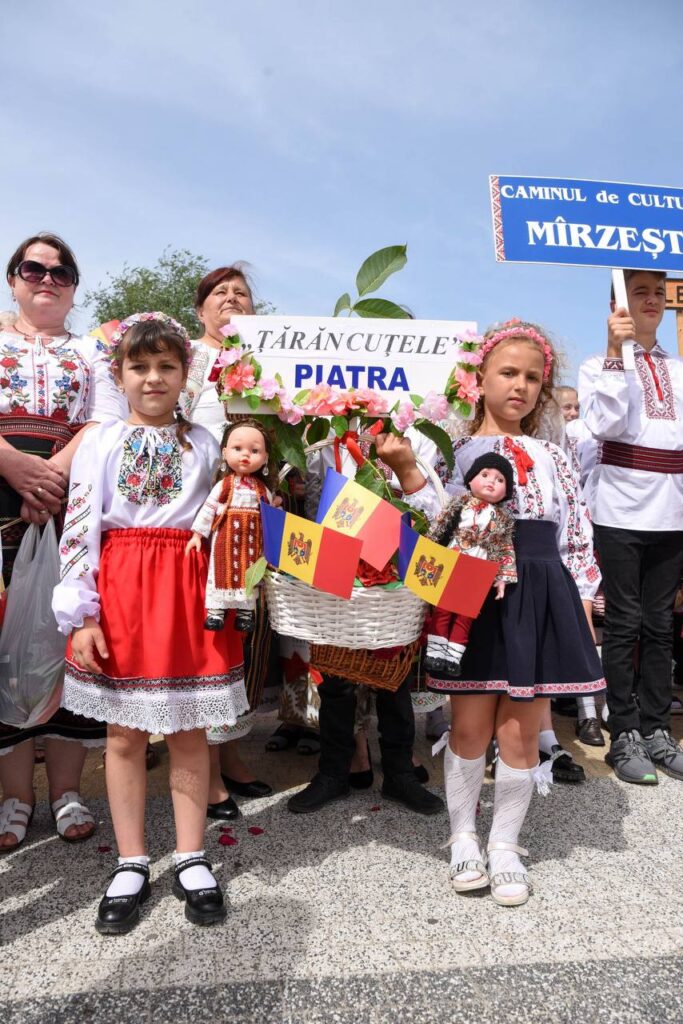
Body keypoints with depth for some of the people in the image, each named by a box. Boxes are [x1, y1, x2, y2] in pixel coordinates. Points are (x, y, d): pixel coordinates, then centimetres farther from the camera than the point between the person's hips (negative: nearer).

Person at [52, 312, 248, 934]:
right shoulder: (101, 444, 3)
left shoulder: (204, 444, 6)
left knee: (189, 733, 8)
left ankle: (192, 860, 24)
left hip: (189, 593, 1)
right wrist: (79, 614, -8)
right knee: (124, 735, 9)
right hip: (120, 592, 0)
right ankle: (132, 865, 25)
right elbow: (78, 529, -2)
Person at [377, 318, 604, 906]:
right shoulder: (455, 449, 2)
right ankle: (464, 840, 28)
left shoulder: (552, 456, 13)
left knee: (521, 730, 8)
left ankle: (505, 845, 28)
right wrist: (406, 470, -18)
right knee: (470, 726, 6)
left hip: (542, 597, 3)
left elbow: (576, 534, 13)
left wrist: (582, 601, 7)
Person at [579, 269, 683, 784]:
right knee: (625, 623, -1)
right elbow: (605, 424, -15)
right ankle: (625, 737, 7)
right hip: (621, 511, -4)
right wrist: (617, 352, -15)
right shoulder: (599, 365, 3)